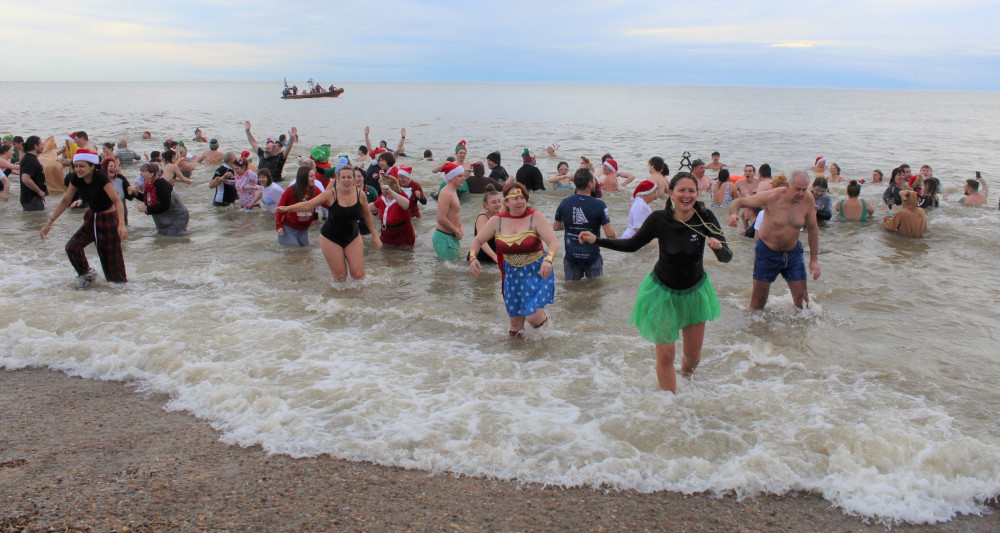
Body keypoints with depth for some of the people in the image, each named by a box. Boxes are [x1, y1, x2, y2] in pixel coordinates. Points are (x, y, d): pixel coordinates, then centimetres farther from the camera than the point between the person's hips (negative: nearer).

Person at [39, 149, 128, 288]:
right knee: (72, 248, -8)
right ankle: (86, 274, 16)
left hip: (109, 219, -6)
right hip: (92, 218, 6)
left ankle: (121, 281, 19)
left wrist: (121, 224, -43)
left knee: (111, 257, -3)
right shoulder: (77, 179, -5)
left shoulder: (100, 178, -24)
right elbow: (65, 201, 4)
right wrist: (49, 222, 0)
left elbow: (117, 200, -31)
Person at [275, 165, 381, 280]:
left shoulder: (360, 194, -7)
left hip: (353, 238, 2)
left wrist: (374, 235, 13)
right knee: (340, 277, -2)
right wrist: (287, 208, -30)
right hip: (331, 239, -2)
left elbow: (367, 215, 9)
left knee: (358, 274, -3)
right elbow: (308, 205, -16)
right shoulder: (331, 194, -15)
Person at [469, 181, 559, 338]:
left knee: (533, 317, -13)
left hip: (537, 272, -3)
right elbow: (477, 240, 4)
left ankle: (542, 316, 24)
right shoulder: (497, 221, -4)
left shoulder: (535, 217, -14)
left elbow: (553, 241, -22)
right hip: (512, 274, 3)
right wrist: (473, 257, -16)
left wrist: (548, 259, -42)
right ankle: (515, 328, 49)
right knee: (515, 320, 13)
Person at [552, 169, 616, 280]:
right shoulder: (599, 205, -15)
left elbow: (555, 227, 9)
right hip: (592, 257, -2)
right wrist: (616, 235, 8)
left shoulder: (565, 202, -4)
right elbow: (609, 233, -16)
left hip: (571, 257, 3)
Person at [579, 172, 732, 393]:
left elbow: (727, 257, -22)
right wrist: (596, 240, -13)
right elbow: (632, 244, -5)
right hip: (663, 291, -2)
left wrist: (718, 247, -45)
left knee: (693, 355, 14)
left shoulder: (705, 218, -18)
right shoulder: (659, 219, -19)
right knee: (665, 355, -3)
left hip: (695, 291, 2)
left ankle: (685, 378, 49)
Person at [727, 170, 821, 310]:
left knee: (802, 299, 5)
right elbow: (739, 201, -13)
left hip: (793, 252, 3)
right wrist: (733, 214, -37)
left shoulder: (807, 201, -12)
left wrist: (814, 259, 4)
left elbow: (813, 229, 3)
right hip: (767, 252, -3)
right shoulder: (772, 197, -21)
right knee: (758, 300, 3)